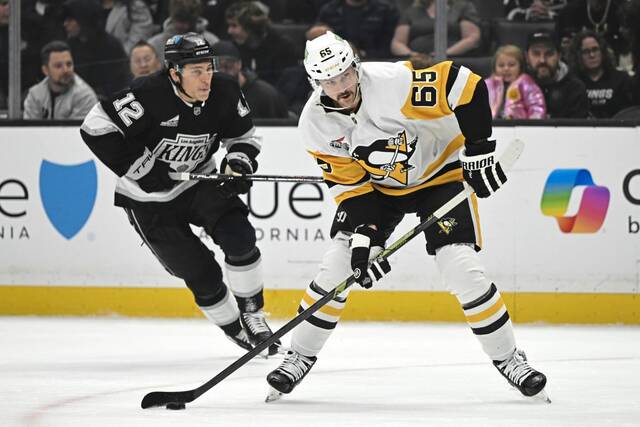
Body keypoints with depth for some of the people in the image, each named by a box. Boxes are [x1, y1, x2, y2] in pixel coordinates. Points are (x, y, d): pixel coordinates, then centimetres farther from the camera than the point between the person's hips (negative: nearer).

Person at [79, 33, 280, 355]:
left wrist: (238, 163, -16)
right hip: (149, 199, -4)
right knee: (200, 272, -5)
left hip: (199, 182, 4)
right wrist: (140, 168, -27)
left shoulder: (224, 94, -12)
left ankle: (251, 313, 2)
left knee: (239, 236, -17)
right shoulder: (149, 96, -29)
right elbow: (96, 127, -28)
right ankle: (234, 329, 17)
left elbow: (243, 136, 6)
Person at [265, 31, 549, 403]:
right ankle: (300, 357, 9)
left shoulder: (394, 82, -33)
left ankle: (508, 358, 0)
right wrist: (363, 233, -21)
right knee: (337, 265, -8)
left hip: (439, 174, -4)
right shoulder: (315, 123, -16)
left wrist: (479, 149, -26)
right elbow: (348, 181, -9)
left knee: (463, 269, -16)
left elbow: (465, 85, -28)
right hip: (376, 186, 4)